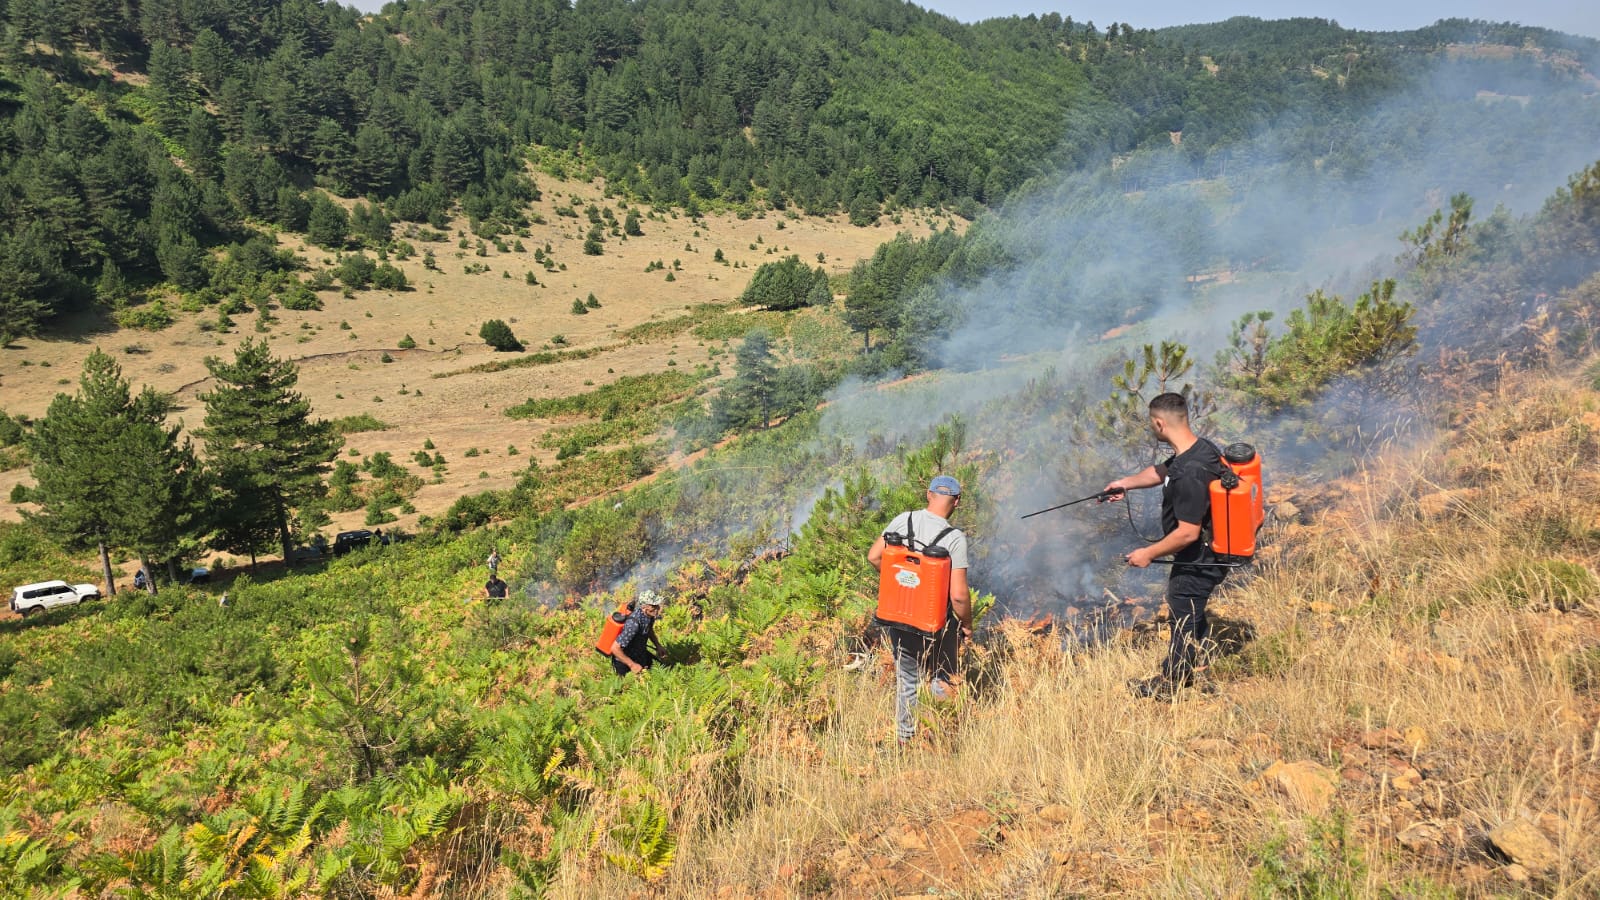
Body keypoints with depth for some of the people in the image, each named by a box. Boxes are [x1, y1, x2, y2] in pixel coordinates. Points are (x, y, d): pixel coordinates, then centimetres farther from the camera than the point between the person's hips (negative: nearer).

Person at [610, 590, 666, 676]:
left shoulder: (650, 614, -14)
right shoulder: (634, 623, -39)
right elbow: (615, 648, -35)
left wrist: (658, 645, 2)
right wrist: (632, 665, -28)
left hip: (639, 652, 8)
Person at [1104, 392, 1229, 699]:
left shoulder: (1189, 474, -35)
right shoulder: (1202, 447, -4)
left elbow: (1188, 533, -32)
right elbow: (1162, 471, 16)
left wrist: (1148, 553, -19)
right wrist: (1127, 482, 28)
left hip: (1197, 563, -9)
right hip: (1211, 554, 9)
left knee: (1183, 619, 11)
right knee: (1193, 613, 26)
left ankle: (1169, 682, 31)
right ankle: (1197, 671, 45)